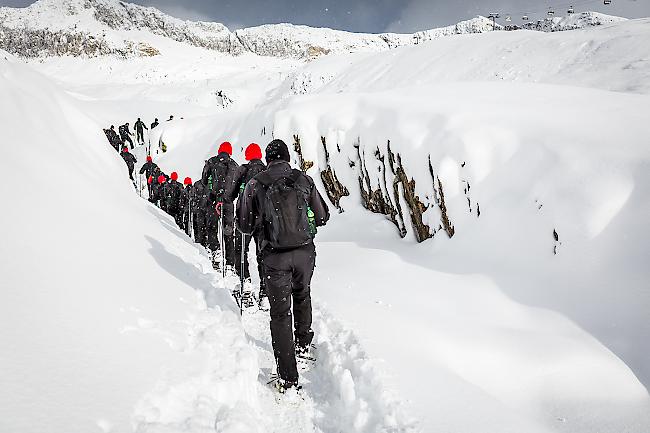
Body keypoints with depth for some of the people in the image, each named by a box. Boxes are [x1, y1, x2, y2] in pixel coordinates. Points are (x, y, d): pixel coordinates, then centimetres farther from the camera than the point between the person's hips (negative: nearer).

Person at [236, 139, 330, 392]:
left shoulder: (255, 185, -4)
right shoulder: (305, 181, 0)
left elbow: (245, 226, -2)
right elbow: (322, 217, 6)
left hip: (275, 256, -2)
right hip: (305, 252, 2)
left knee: (280, 313, 5)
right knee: (302, 296, 29)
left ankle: (288, 379, 4)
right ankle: (304, 344, 45)